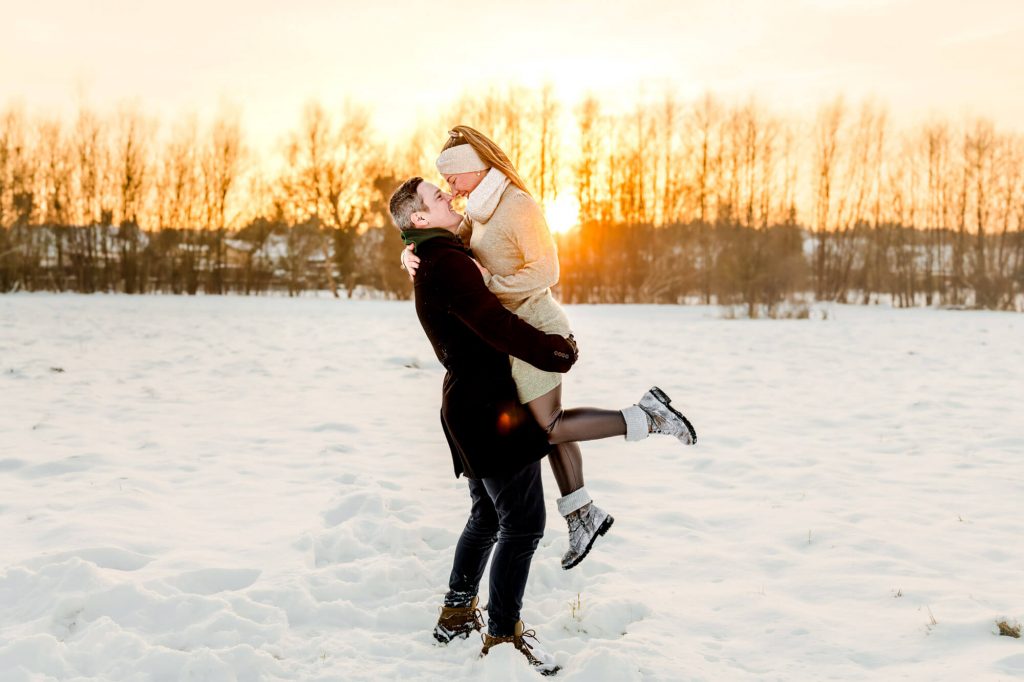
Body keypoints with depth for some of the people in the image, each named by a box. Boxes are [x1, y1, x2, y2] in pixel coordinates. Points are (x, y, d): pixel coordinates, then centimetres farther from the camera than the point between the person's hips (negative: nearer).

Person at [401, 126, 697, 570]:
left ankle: (647, 416, 0)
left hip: (533, 330, -9)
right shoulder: (480, 212, 11)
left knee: (549, 428, -4)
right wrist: (413, 256, -10)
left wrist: (489, 281, -21)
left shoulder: (518, 205, -16)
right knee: (548, 422, 14)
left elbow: (545, 271, -21)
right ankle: (582, 515, 25)